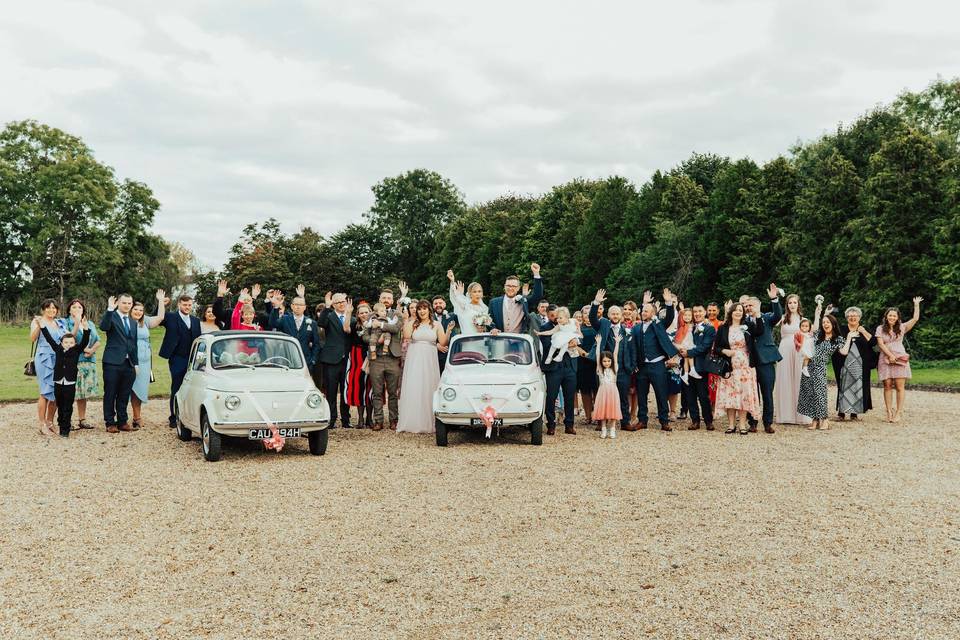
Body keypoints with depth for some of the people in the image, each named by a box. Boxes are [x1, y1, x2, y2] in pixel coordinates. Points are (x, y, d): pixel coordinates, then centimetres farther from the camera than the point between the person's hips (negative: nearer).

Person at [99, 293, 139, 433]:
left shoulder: (133, 322, 17)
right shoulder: (111, 316, -2)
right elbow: (103, 327, -25)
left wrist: (135, 363, 14)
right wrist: (110, 309, -30)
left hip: (128, 364, 6)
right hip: (113, 363, -5)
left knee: (124, 395, 10)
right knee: (110, 394, 2)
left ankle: (122, 421, 19)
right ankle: (110, 423, 8)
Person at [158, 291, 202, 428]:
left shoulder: (196, 321, 14)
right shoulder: (171, 318, 0)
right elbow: (159, 318, -18)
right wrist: (160, 302, -24)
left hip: (192, 360, 4)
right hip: (177, 359, -4)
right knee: (176, 389, 1)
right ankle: (174, 418, 10)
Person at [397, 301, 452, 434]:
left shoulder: (436, 325, 8)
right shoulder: (413, 324, 6)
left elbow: (443, 342, 2)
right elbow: (407, 335, -13)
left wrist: (448, 331, -13)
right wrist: (410, 320, -6)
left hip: (429, 361, 1)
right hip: (414, 360, 0)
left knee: (428, 391, 1)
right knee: (413, 390, -3)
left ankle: (428, 423, 7)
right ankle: (412, 423, 1)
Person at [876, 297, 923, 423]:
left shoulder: (902, 327, 10)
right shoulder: (880, 329, 6)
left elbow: (915, 319, 4)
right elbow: (880, 344, -2)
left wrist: (916, 304, 5)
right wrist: (890, 355, -11)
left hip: (900, 359, 0)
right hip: (885, 359, 0)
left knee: (900, 386, -5)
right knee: (887, 386, -2)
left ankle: (899, 412, -2)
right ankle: (889, 412, 1)